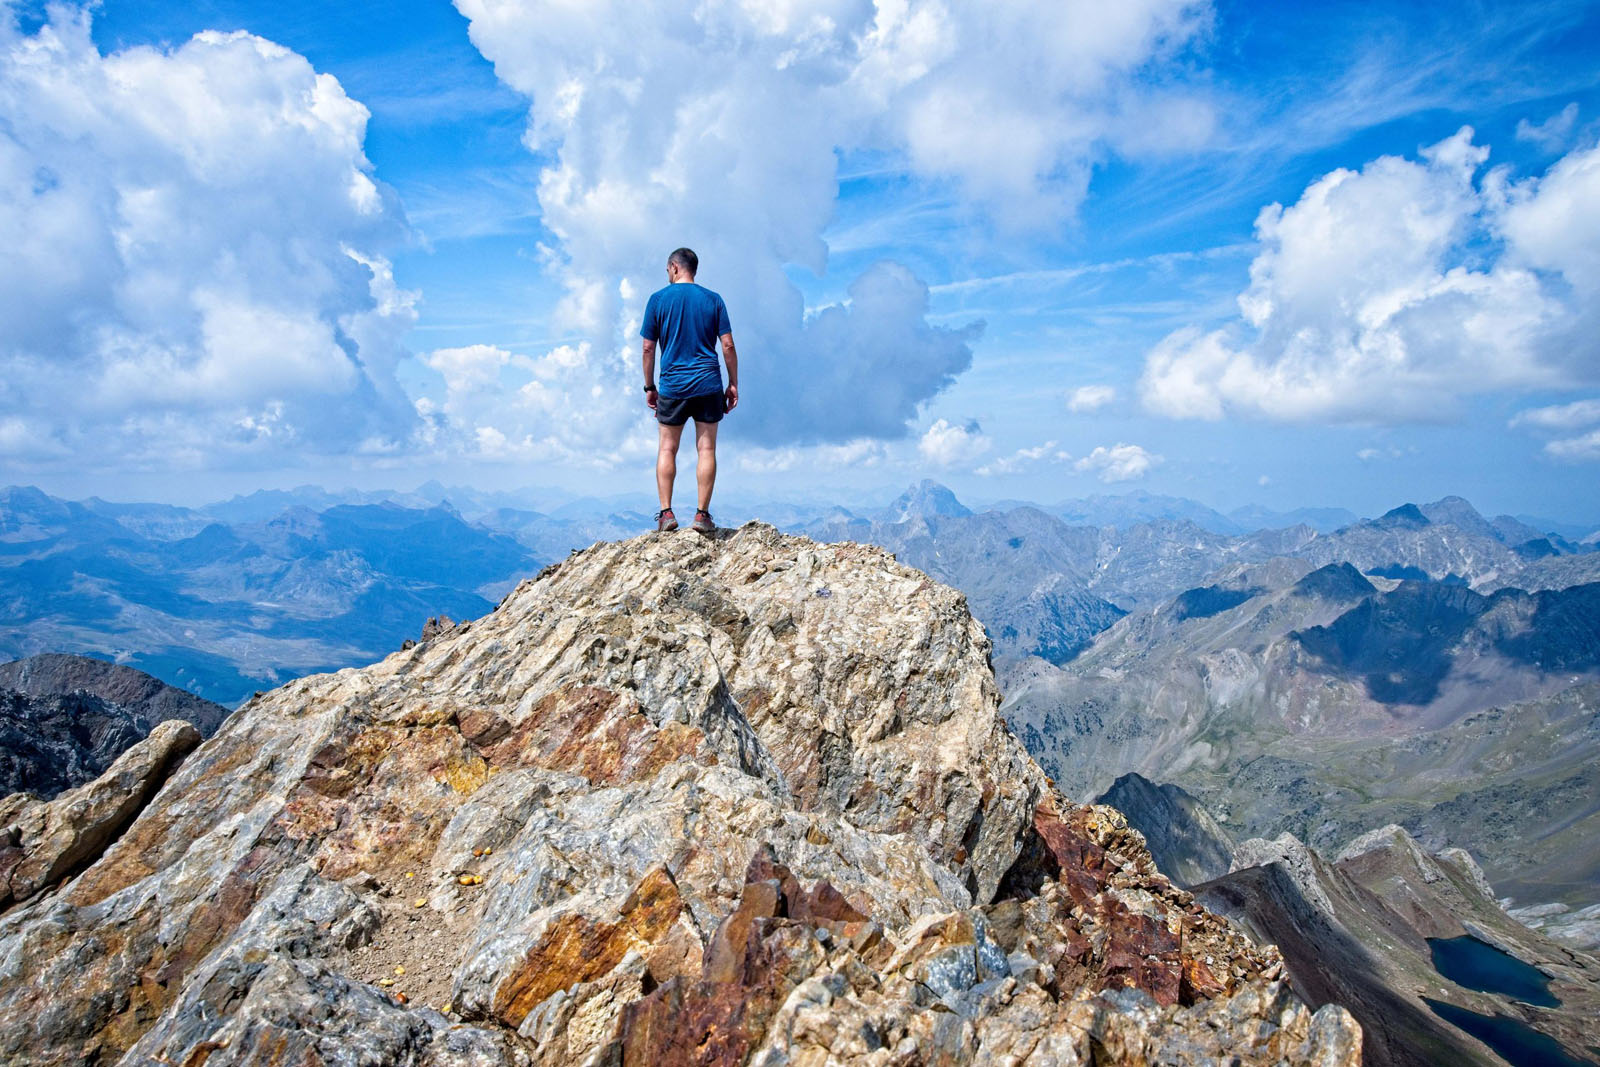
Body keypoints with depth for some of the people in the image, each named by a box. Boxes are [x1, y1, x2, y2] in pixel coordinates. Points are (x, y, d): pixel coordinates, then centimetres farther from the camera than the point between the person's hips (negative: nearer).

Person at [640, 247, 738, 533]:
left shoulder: (658, 299, 1)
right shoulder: (714, 300, 4)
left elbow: (648, 348, 1)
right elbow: (728, 345, 1)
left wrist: (649, 387, 9)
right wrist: (733, 384, 8)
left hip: (672, 386, -1)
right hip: (709, 385, 1)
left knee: (667, 449, 9)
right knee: (706, 449, 3)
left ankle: (666, 513, 6)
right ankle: (702, 514, 3)